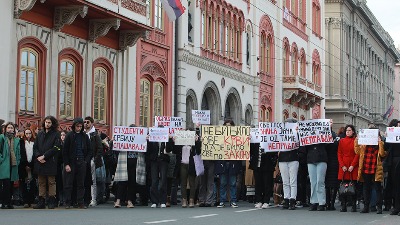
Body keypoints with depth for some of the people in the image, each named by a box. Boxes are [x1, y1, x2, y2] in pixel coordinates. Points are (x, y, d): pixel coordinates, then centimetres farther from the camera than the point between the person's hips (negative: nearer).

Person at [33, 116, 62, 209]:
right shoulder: (40, 134, 15)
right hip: (40, 162, 5)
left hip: (51, 162, -4)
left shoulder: (56, 135, 0)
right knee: (41, 183, 6)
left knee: (51, 182, -1)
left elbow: (55, 148, -10)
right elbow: (35, 147, 11)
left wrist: (44, 156, -14)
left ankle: (52, 201, 3)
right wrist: (38, 156, -7)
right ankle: (41, 201, 9)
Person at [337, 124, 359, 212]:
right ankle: (343, 206, 2)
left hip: (353, 167, -2)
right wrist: (342, 165, -4)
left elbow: (357, 154, -1)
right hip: (343, 167, 2)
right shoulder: (341, 141, 11)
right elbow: (339, 154, 8)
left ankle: (354, 206, 3)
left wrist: (352, 166, -10)